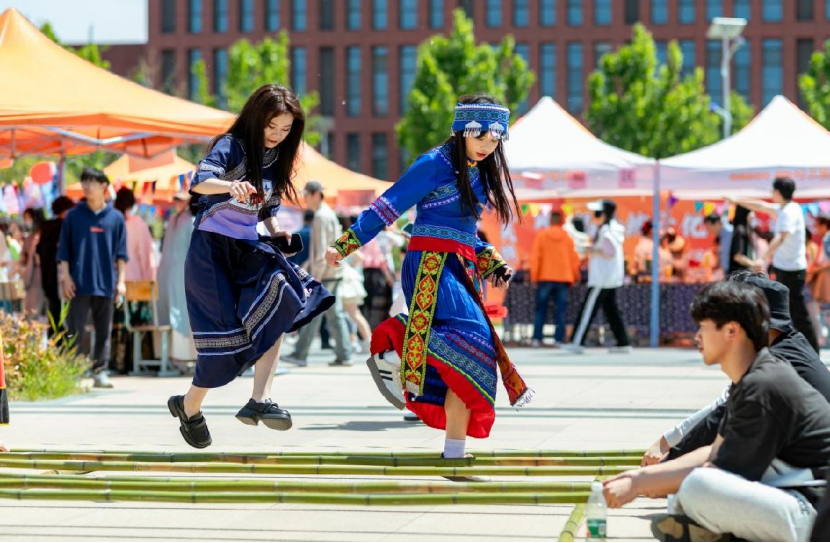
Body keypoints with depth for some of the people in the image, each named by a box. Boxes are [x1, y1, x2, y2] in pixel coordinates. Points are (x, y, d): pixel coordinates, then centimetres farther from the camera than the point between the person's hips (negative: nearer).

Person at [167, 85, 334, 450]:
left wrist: (276, 233, 5)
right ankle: (189, 407, 15)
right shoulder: (231, 146, -9)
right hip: (212, 246, -6)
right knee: (225, 334, -10)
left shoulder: (277, 160, 12)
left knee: (276, 301, -25)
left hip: (247, 247, 6)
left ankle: (260, 400, -32)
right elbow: (200, 182, -27)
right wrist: (230, 185, -48)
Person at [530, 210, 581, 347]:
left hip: (545, 278, 0)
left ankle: (537, 338, -2)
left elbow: (535, 257, -3)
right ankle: (559, 339, -4)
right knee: (561, 310, 2)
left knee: (541, 310, 5)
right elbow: (574, 259, 4)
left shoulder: (541, 236, 0)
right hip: (564, 278, 0)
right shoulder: (567, 238, 3)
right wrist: (574, 277, 15)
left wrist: (534, 276, 2)